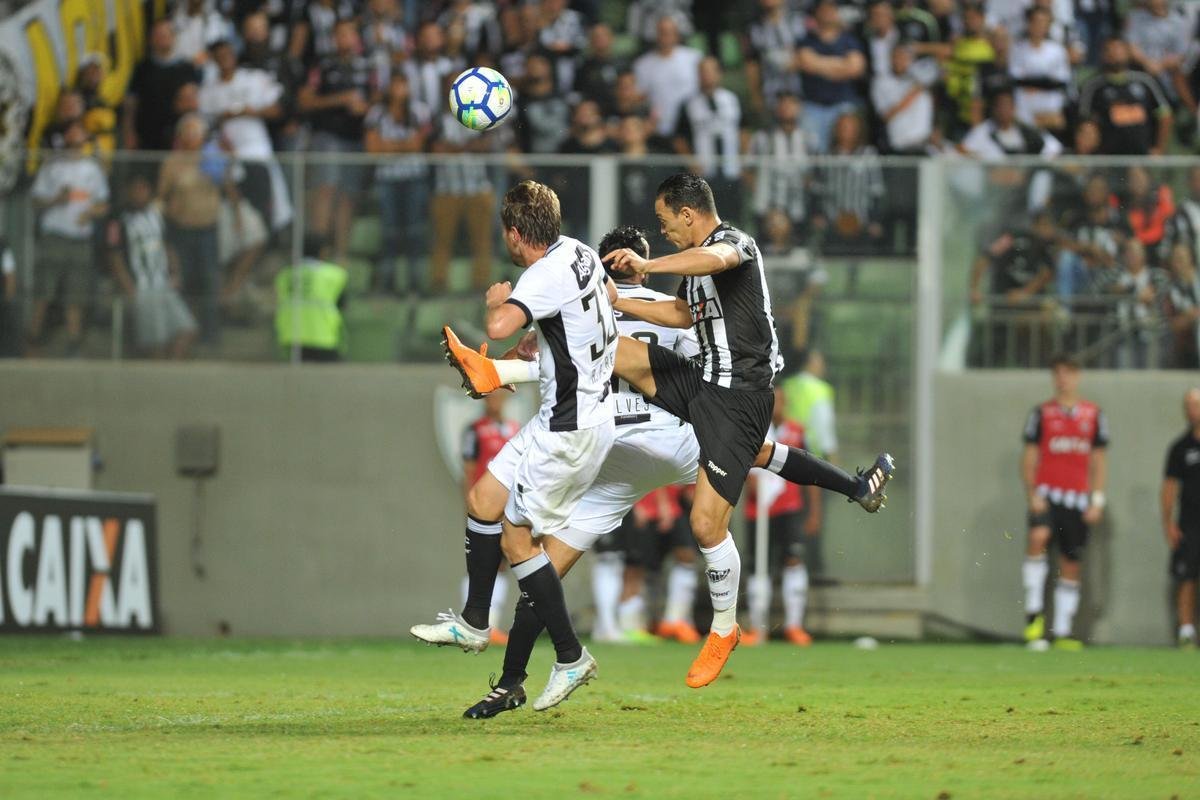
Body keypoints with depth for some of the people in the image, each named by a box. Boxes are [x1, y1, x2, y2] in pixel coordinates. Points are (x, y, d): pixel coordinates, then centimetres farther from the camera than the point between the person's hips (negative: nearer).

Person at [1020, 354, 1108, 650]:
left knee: (1071, 564, 4)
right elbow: (1029, 457, 4)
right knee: (1038, 537, -30)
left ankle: (1063, 632, 12)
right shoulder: (1041, 413, 4)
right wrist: (1032, 494, -9)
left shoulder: (1094, 414, 10)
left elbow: (1099, 460, 12)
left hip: (1078, 499, 3)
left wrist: (1097, 500, 4)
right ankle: (1033, 612, -25)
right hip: (1047, 493, -3)